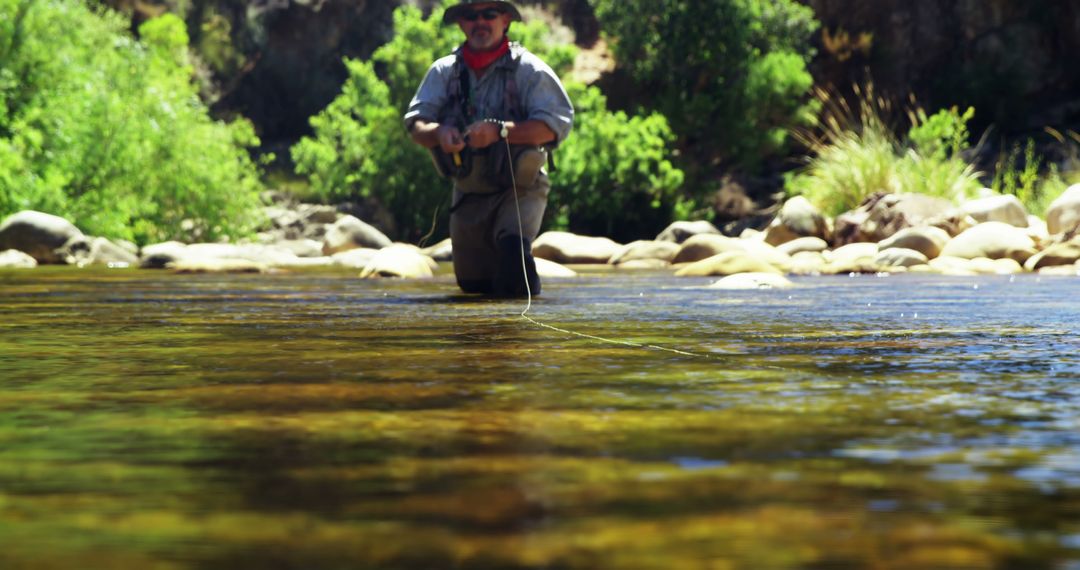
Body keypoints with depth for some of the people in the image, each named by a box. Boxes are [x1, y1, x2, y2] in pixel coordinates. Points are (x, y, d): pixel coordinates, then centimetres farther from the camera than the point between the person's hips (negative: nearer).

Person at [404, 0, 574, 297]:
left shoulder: (528, 69, -10)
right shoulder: (444, 71, 2)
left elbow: (556, 124, -21)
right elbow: (415, 125, -5)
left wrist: (499, 131, -34)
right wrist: (439, 132, -28)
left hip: (520, 190, -4)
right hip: (468, 194, 5)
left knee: (512, 244, -32)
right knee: (471, 282, 12)